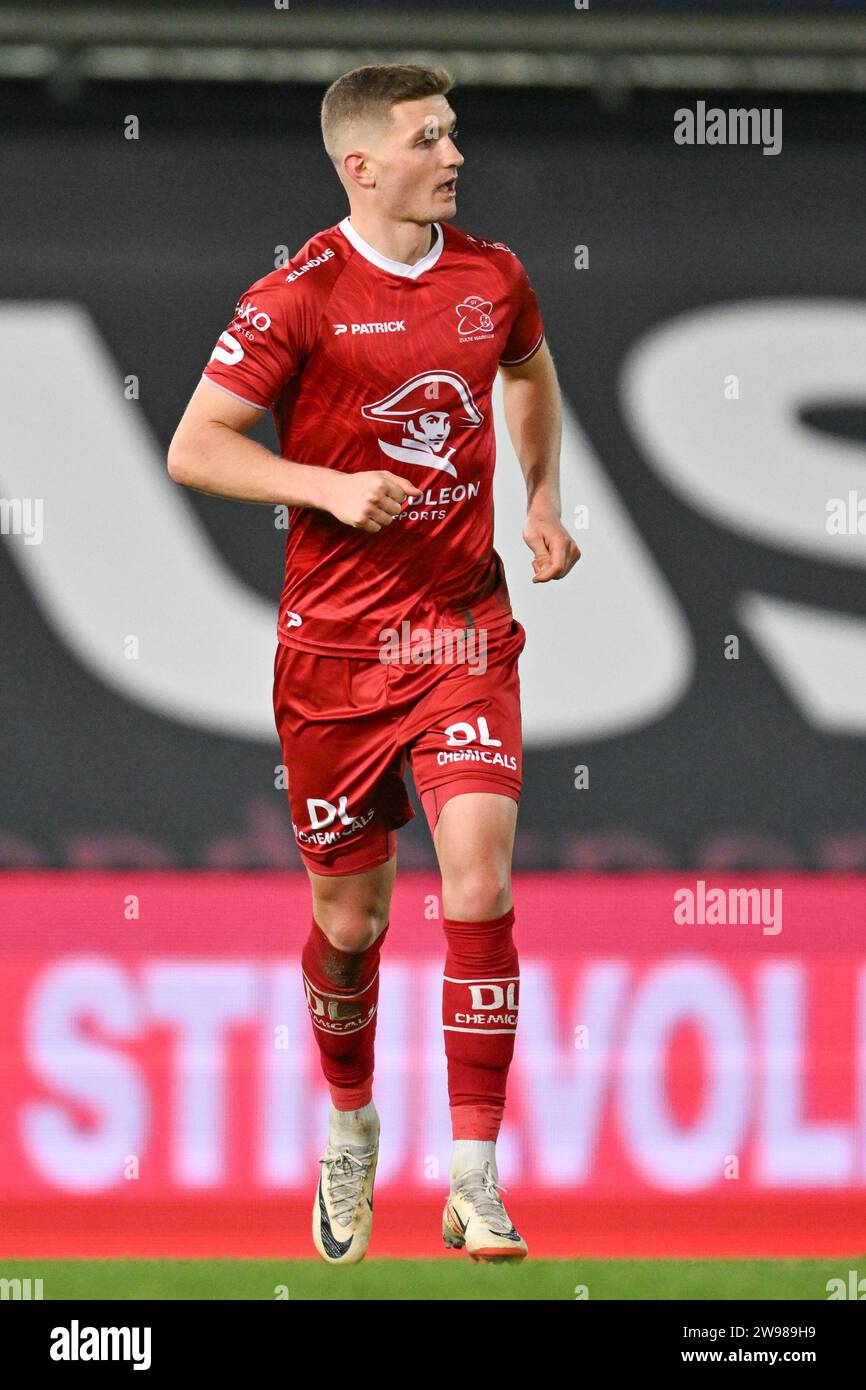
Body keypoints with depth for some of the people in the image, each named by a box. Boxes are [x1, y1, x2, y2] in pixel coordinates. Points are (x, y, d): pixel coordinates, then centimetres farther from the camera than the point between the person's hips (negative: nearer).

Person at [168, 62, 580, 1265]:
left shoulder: (493, 278, 4)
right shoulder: (300, 297, -9)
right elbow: (195, 448, -8)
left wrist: (543, 497, 13)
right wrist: (328, 486, -20)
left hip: (466, 632, 2)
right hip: (335, 641, -2)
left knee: (479, 879, -15)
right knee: (350, 915, 8)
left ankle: (476, 1178, -12)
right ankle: (351, 1125, 36)